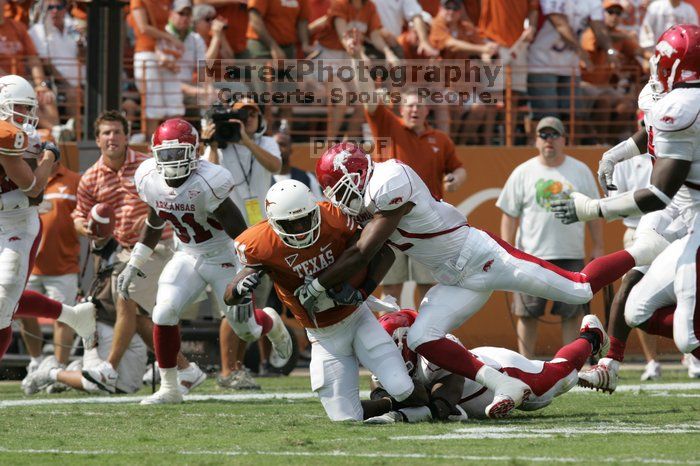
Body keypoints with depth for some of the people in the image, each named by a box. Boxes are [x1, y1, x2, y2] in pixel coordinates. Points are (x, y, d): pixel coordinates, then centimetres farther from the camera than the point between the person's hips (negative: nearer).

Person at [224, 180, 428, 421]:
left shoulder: (333, 218, -20)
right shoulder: (262, 246, -20)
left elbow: (383, 252, -8)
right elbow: (229, 298, -13)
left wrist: (363, 291, -21)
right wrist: (240, 288, -37)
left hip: (357, 317, 0)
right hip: (325, 336, 0)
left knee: (404, 392, -14)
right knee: (348, 419, -6)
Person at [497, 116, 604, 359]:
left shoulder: (581, 171, 9)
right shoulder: (522, 173, 4)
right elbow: (509, 215, 4)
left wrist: (597, 247, 7)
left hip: (571, 256, 1)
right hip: (531, 256, -1)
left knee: (572, 313, 1)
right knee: (527, 313, 0)